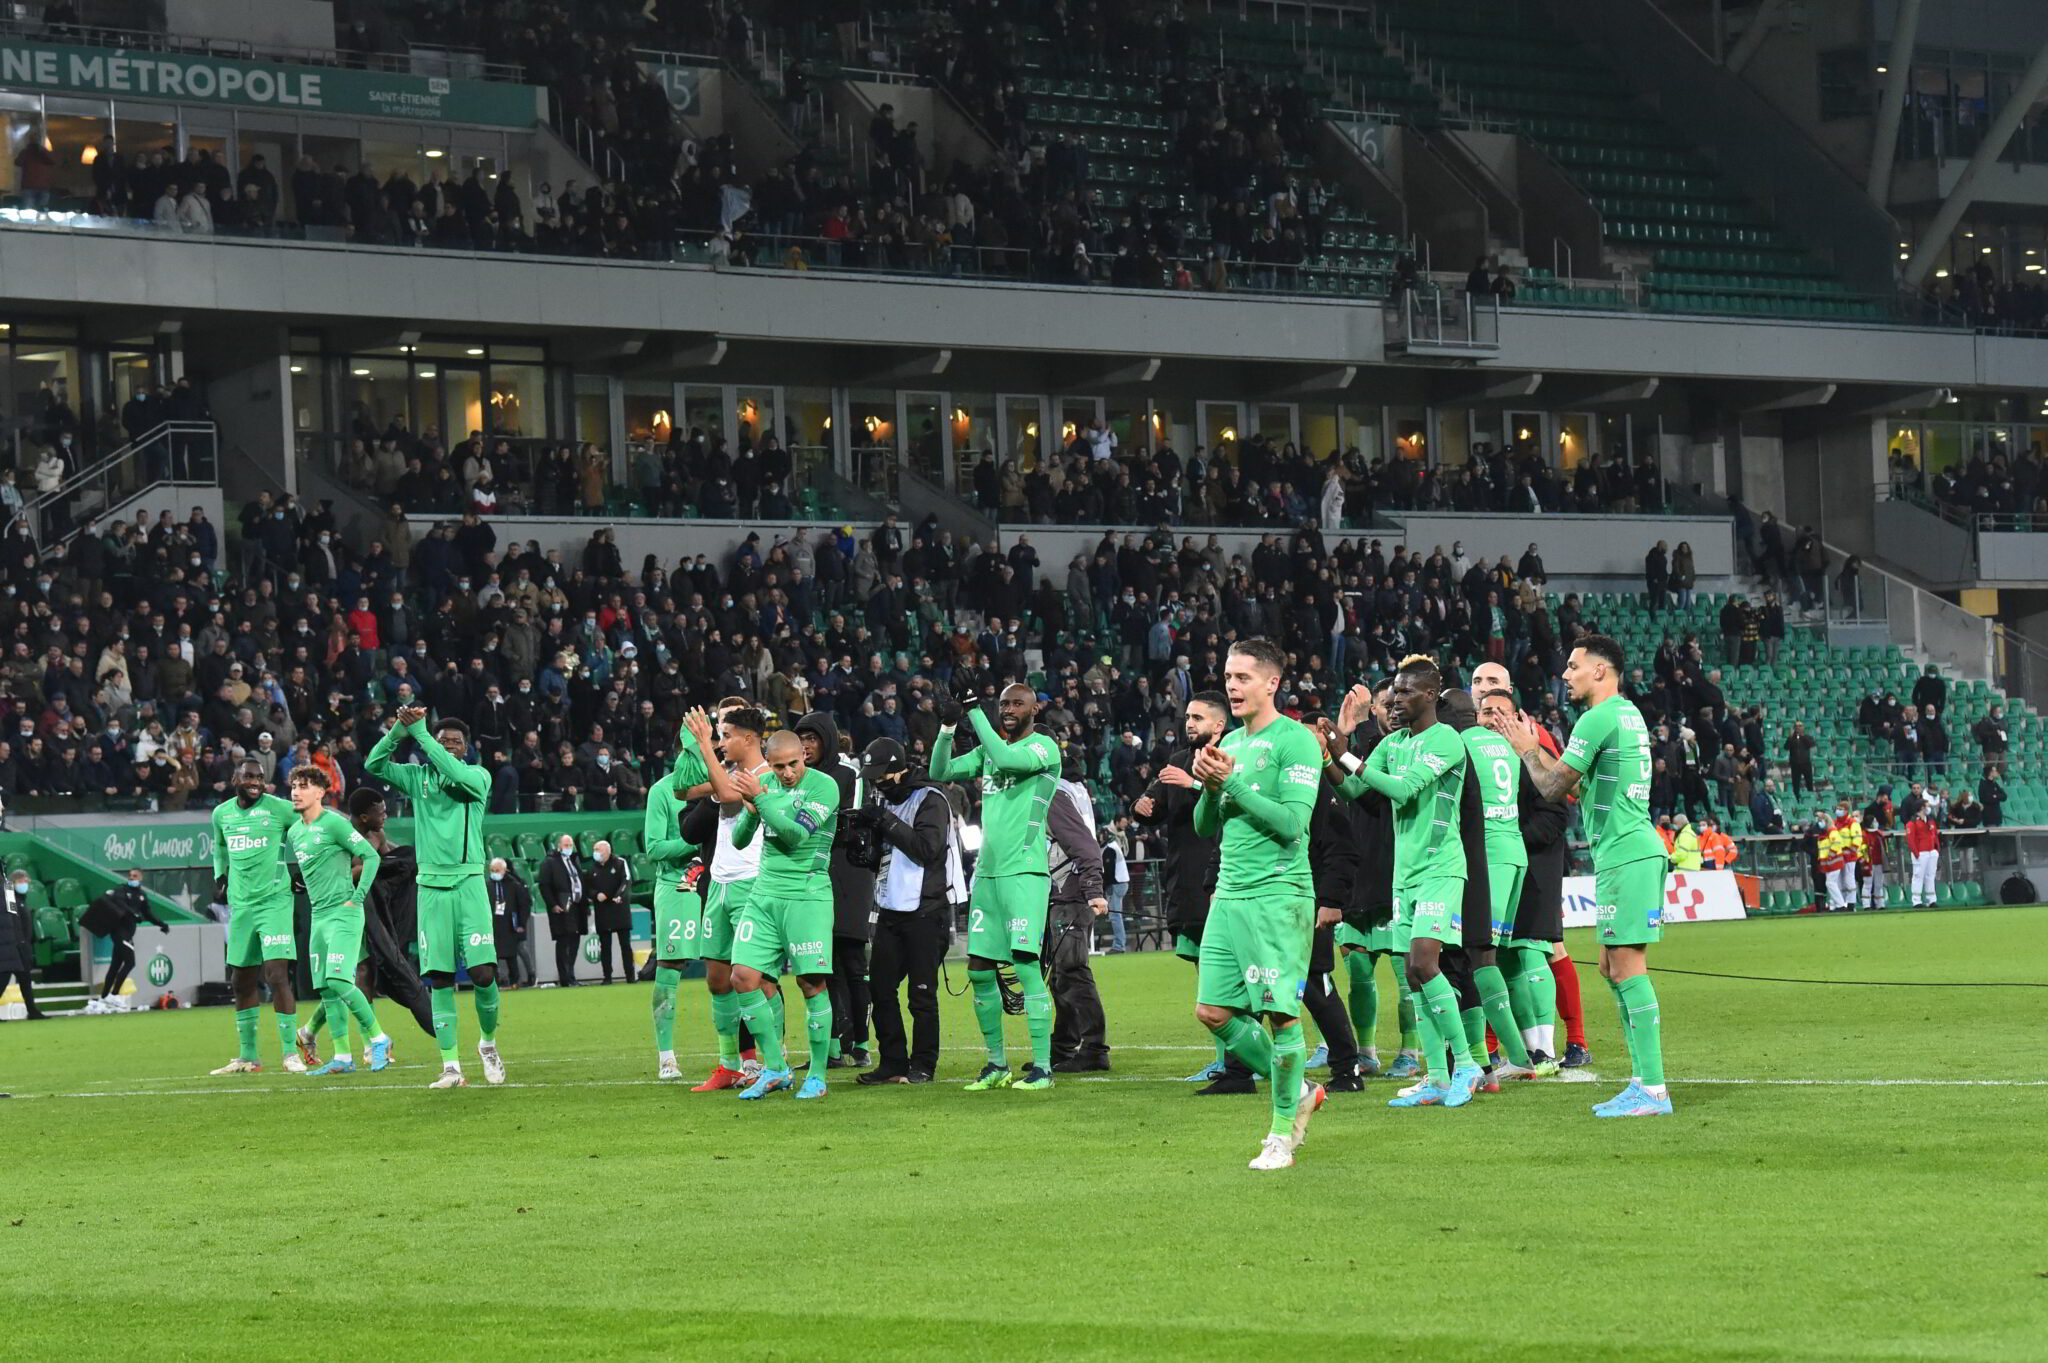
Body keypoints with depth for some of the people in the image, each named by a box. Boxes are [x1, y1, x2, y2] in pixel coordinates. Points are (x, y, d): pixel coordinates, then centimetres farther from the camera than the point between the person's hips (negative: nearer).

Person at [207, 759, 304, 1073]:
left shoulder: (278, 809, -8)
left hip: (274, 902, -6)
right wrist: (220, 876, 17)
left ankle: (290, 1052, -8)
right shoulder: (221, 813, 10)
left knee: (277, 975, -14)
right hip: (240, 905, 6)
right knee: (242, 981, 10)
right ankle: (247, 1057, 19)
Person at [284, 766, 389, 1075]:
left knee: (338, 981, -18)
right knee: (325, 989, 4)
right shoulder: (294, 832, 13)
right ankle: (342, 1057, 8)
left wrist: (357, 898, -13)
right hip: (318, 916, 8)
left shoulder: (333, 823, -10)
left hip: (343, 914, -8)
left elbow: (371, 856, -10)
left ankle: (377, 1039, -4)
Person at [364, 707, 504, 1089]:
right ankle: (451, 1067, -1)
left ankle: (488, 1042, 15)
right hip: (432, 885, 2)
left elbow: (457, 775, -18)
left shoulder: (478, 776, 4)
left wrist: (419, 732, -15)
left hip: (469, 882, -2)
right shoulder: (418, 777, 12)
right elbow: (374, 764, 1)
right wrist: (400, 729, -12)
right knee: (439, 980, -2)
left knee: (484, 973, -11)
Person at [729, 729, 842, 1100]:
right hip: (764, 894, 5)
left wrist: (761, 799, -17)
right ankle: (775, 1068, 7)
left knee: (812, 983, -6)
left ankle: (817, 1074, 5)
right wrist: (751, 812, -7)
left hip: (807, 895, -5)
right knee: (744, 977, -4)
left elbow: (796, 835, -17)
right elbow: (738, 840, 13)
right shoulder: (764, 783, 11)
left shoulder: (824, 786, -7)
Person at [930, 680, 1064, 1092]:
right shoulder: (990, 749, 16)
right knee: (979, 970, 6)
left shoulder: (1043, 747, -5)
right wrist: (949, 724, -1)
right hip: (987, 872, 7)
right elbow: (941, 772, 13)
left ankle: (1043, 1065, -9)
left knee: (1025, 965, -13)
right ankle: (997, 1063, 16)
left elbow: (1007, 760, -23)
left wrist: (975, 714, -16)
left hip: (1024, 872, -7)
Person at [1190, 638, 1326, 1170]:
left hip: (1280, 892, -8)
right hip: (1230, 894, 8)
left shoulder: (1296, 741, -6)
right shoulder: (1230, 743, 17)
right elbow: (1205, 826, 19)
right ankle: (1298, 1091, 21)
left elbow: (1292, 823, -15)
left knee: (1279, 1012, -8)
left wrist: (1232, 782, -15)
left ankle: (1282, 1131, 4)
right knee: (1214, 1013, 3)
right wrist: (1210, 787, -1)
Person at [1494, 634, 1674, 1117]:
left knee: (1628, 967, -11)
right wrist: (1534, 746, 31)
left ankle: (1653, 1090, -14)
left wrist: (1527, 750, 8)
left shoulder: (1599, 719, -12)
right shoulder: (1629, 714, 19)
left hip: (1624, 856, -10)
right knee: (1613, 967, 13)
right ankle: (1644, 1079, 13)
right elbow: (1579, 780, 27)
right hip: (1635, 849, 10)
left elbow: (1554, 787, -9)